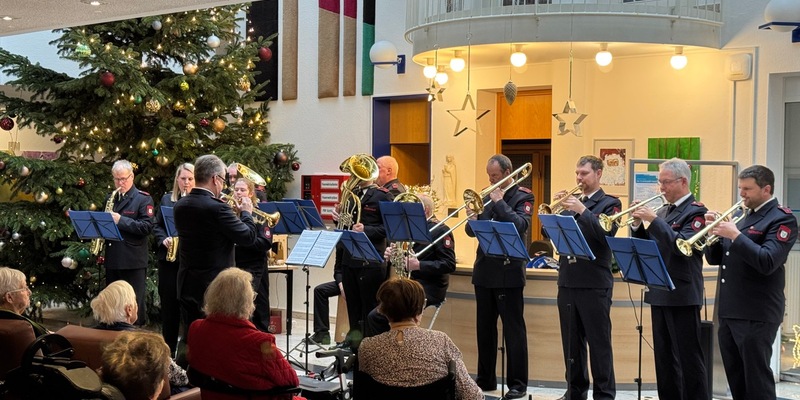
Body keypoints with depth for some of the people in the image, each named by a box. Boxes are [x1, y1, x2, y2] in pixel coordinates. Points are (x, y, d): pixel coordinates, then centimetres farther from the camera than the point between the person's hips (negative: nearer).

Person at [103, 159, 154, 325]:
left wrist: (121, 220, -20)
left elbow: (147, 226, -14)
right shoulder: (110, 199, 16)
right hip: (112, 260, 6)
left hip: (134, 261, -6)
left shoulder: (143, 199, -3)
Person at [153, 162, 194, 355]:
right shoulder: (166, 199, 11)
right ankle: (168, 348, 19)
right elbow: (157, 226, 11)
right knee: (169, 304, 8)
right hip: (169, 258, 3)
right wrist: (164, 240, -8)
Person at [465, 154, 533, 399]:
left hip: (508, 271, -6)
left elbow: (520, 226, -21)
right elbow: (472, 232, 11)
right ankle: (485, 379, 22)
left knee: (513, 329, -1)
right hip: (484, 271, 7)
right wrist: (472, 220, -10)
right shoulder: (488, 196, 13)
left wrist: (499, 203, -18)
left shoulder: (523, 196, -4)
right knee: (484, 328, 12)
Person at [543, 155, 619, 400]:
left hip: (594, 283, -5)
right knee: (571, 342, 10)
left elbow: (606, 234, -17)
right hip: (567, 281, 5)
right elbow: (548, 233, 7)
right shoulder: (571, 202, 15)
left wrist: (582, 210, -22)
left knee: (599, 342, -1)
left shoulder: (609, 203, 0)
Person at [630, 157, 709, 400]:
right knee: (664, 357, 13)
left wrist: (654, 220, -23)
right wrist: (638, 225, -1)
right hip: (659, 293, 8)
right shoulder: (664, 211, 15)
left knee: (688, 358, -2)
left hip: (682, 295, -8)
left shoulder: (696, 211, -9)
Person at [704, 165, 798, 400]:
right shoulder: (739, 216, 16)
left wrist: (735, 235, -21)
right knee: (736, 379, 14)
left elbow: (767, 262, -21)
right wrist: (715, 232, -2)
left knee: (756, 379, -2)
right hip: (728, 311, 8)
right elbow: (714, 258, 15)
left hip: (756, 315, -8)